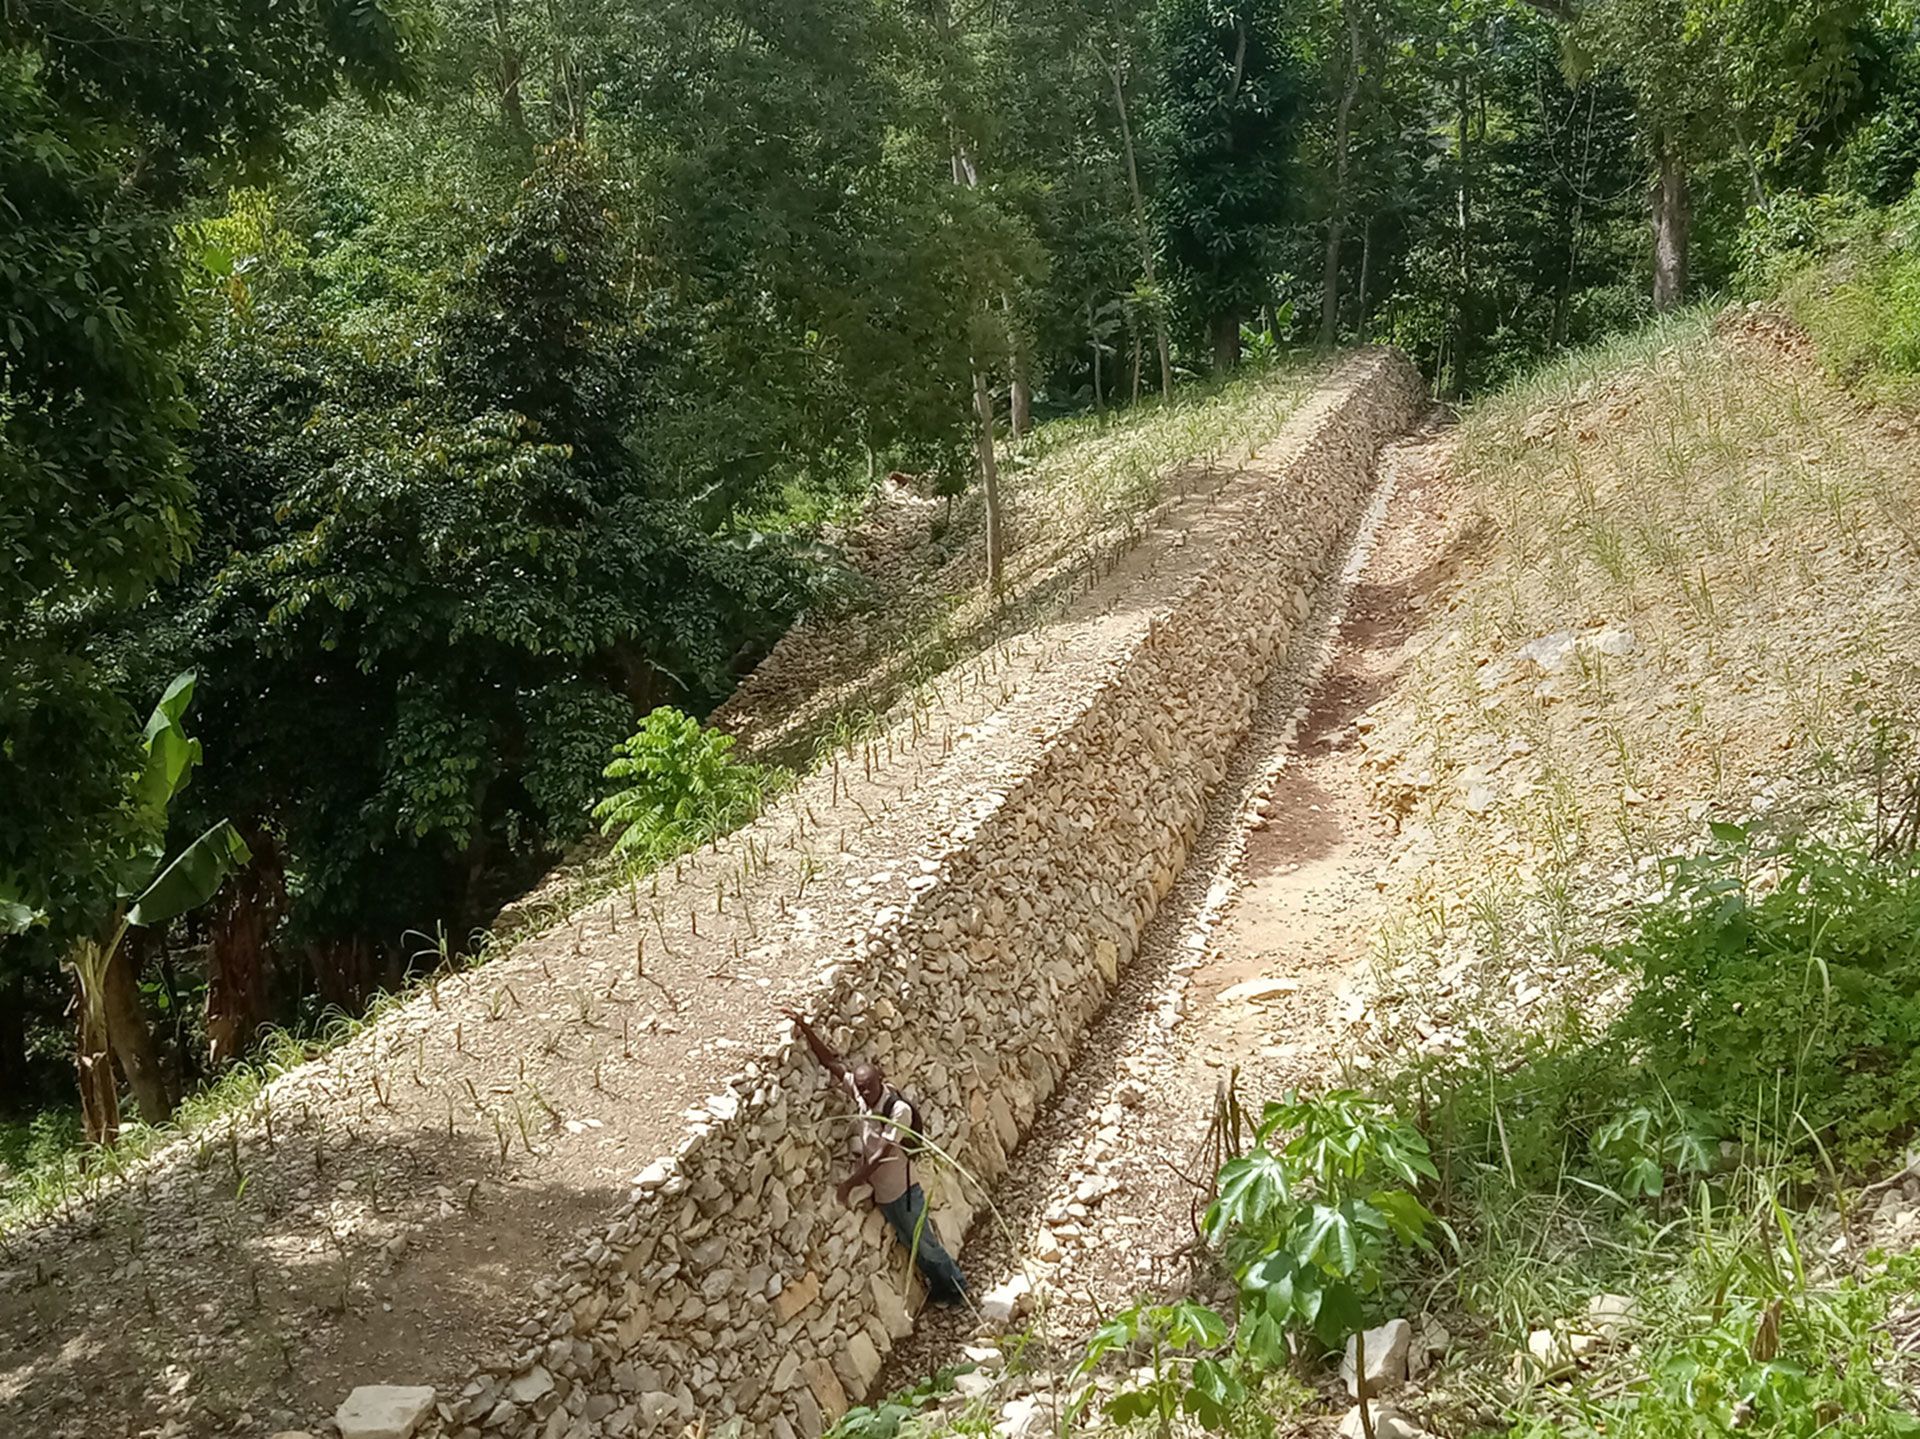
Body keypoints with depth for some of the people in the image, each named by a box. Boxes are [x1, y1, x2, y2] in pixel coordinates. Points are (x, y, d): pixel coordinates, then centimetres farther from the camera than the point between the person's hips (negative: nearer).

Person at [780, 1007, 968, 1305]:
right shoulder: (860, 1094, -10)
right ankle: (938, 1289, 38)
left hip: (903, 1190, -6)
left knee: (925, 1244, 10)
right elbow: (832, 1061, -9)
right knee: (912, 1246, 20)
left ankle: (957, 1288, 30)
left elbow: (882, 1155, -28)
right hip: (881, 1193, 6)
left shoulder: (899, 1109, -28)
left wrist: (851, 1183, -27)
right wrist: (805, 1029, -18)